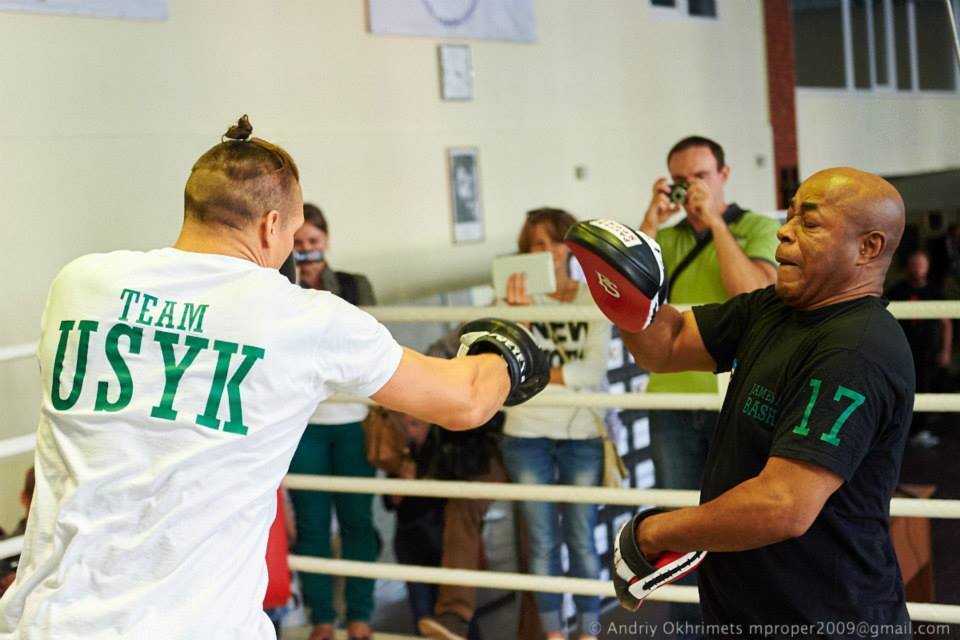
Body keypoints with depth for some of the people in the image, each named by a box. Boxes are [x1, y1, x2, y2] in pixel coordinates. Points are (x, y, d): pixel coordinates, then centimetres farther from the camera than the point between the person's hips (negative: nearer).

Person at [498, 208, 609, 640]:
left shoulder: (593, 300, 0)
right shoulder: (518, 296, -2)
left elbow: (594, 371, -9)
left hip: (582, 434, 0)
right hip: (528, 434, 0)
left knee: (581, 540, 4)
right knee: (543, 542, 7)